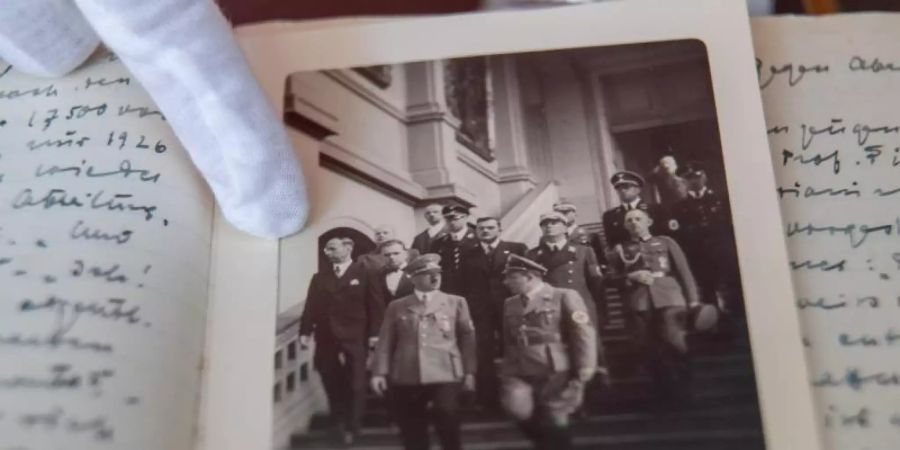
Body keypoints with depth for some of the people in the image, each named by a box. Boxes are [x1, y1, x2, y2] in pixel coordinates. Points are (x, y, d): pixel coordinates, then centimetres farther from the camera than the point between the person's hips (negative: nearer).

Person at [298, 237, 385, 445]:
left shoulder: (364, 274, 2)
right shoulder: (320, 277, 13)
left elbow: (376, 305, -2)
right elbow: (311, 306, 7)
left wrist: (374, 333, -9)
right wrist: (305, 332, -2)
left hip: (354, 339, -3)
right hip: (326, 340, 3)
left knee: (354, 386, 1)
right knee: (332, 386, 6)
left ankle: (351, 429, 13)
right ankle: (339, 426, 21)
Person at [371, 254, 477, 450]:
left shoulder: (456, 303, 12)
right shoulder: (396, 306, 13)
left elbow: (467, 338, 8)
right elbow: (385, 342, 9)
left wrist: (469, 371, 2)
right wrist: (379, 373, 0)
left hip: (444, 374, -1)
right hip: (406, 377, 2)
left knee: (448, 427, -13)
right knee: (413, 434, 5)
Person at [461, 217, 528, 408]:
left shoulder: (517, 249, 7)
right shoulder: (468, 255, 14)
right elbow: (465, 284, 8)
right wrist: (467, 309, -3)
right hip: (480, 312, 2)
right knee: (483, 357, -1)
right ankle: (487, 400, 6)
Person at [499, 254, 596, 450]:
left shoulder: (565, 297, -3)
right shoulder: (510, 304, 13)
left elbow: (584, 334, -7)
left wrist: (583, 372, -12)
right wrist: (507, 371, 11)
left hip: (556, 375, -4)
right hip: (520, 375, 4)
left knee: (555, 426, 0)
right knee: (515, 406, -19)